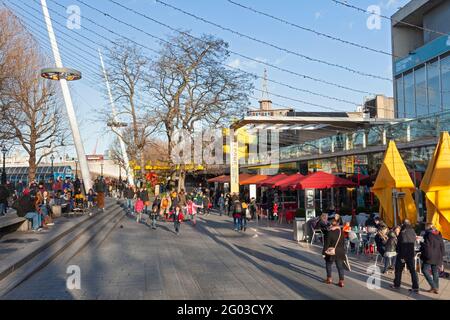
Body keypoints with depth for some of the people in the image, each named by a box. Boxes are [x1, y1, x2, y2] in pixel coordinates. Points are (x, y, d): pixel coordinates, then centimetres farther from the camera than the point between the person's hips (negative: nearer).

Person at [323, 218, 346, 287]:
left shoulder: (330, 233, -18)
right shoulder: (341, 232, -1)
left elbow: (327, 243, -15)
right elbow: (343, 243, 9)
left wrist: (324, 251, -7)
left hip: (331, 253, -5)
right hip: (340, 252, 5)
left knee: (328, 265, 15)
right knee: (340, 266, 9)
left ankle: (329, 278, 21)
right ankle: (341, 281, 9)